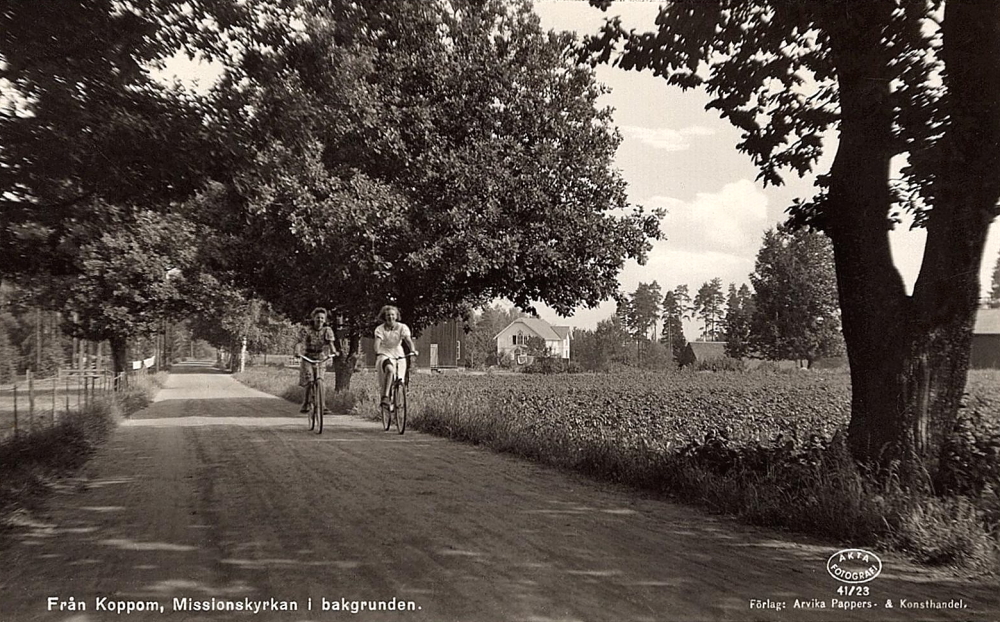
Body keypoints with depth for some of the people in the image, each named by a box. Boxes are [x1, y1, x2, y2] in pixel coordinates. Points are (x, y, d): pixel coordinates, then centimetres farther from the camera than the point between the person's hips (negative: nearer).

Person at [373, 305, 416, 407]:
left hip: (399, 356, 3)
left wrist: (413, 350, -38)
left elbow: (408, 340, -19)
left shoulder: (402, 327, -4)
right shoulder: (380, 329, -6)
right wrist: (377, 352, -41)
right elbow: (377, 342, -21)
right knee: (390, 369, -35)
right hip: (385, 355, -3)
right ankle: (385, 397, -33)